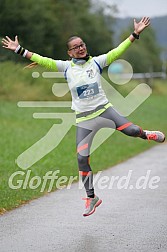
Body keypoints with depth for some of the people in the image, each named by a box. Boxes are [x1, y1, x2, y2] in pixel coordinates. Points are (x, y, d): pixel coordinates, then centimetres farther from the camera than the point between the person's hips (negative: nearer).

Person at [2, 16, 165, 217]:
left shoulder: (96, 62, 2)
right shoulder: (66, 67, 2)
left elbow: (117, 52, -1)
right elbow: (44, 61, -2)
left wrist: (135, 34, -5)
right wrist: (19, 50, -7)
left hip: (104, 110, 0)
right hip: (83, 119, 0)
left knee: (132, 130, -15)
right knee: (82, 158, -5)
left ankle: (146, 135, 25)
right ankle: (91, 197, 9)